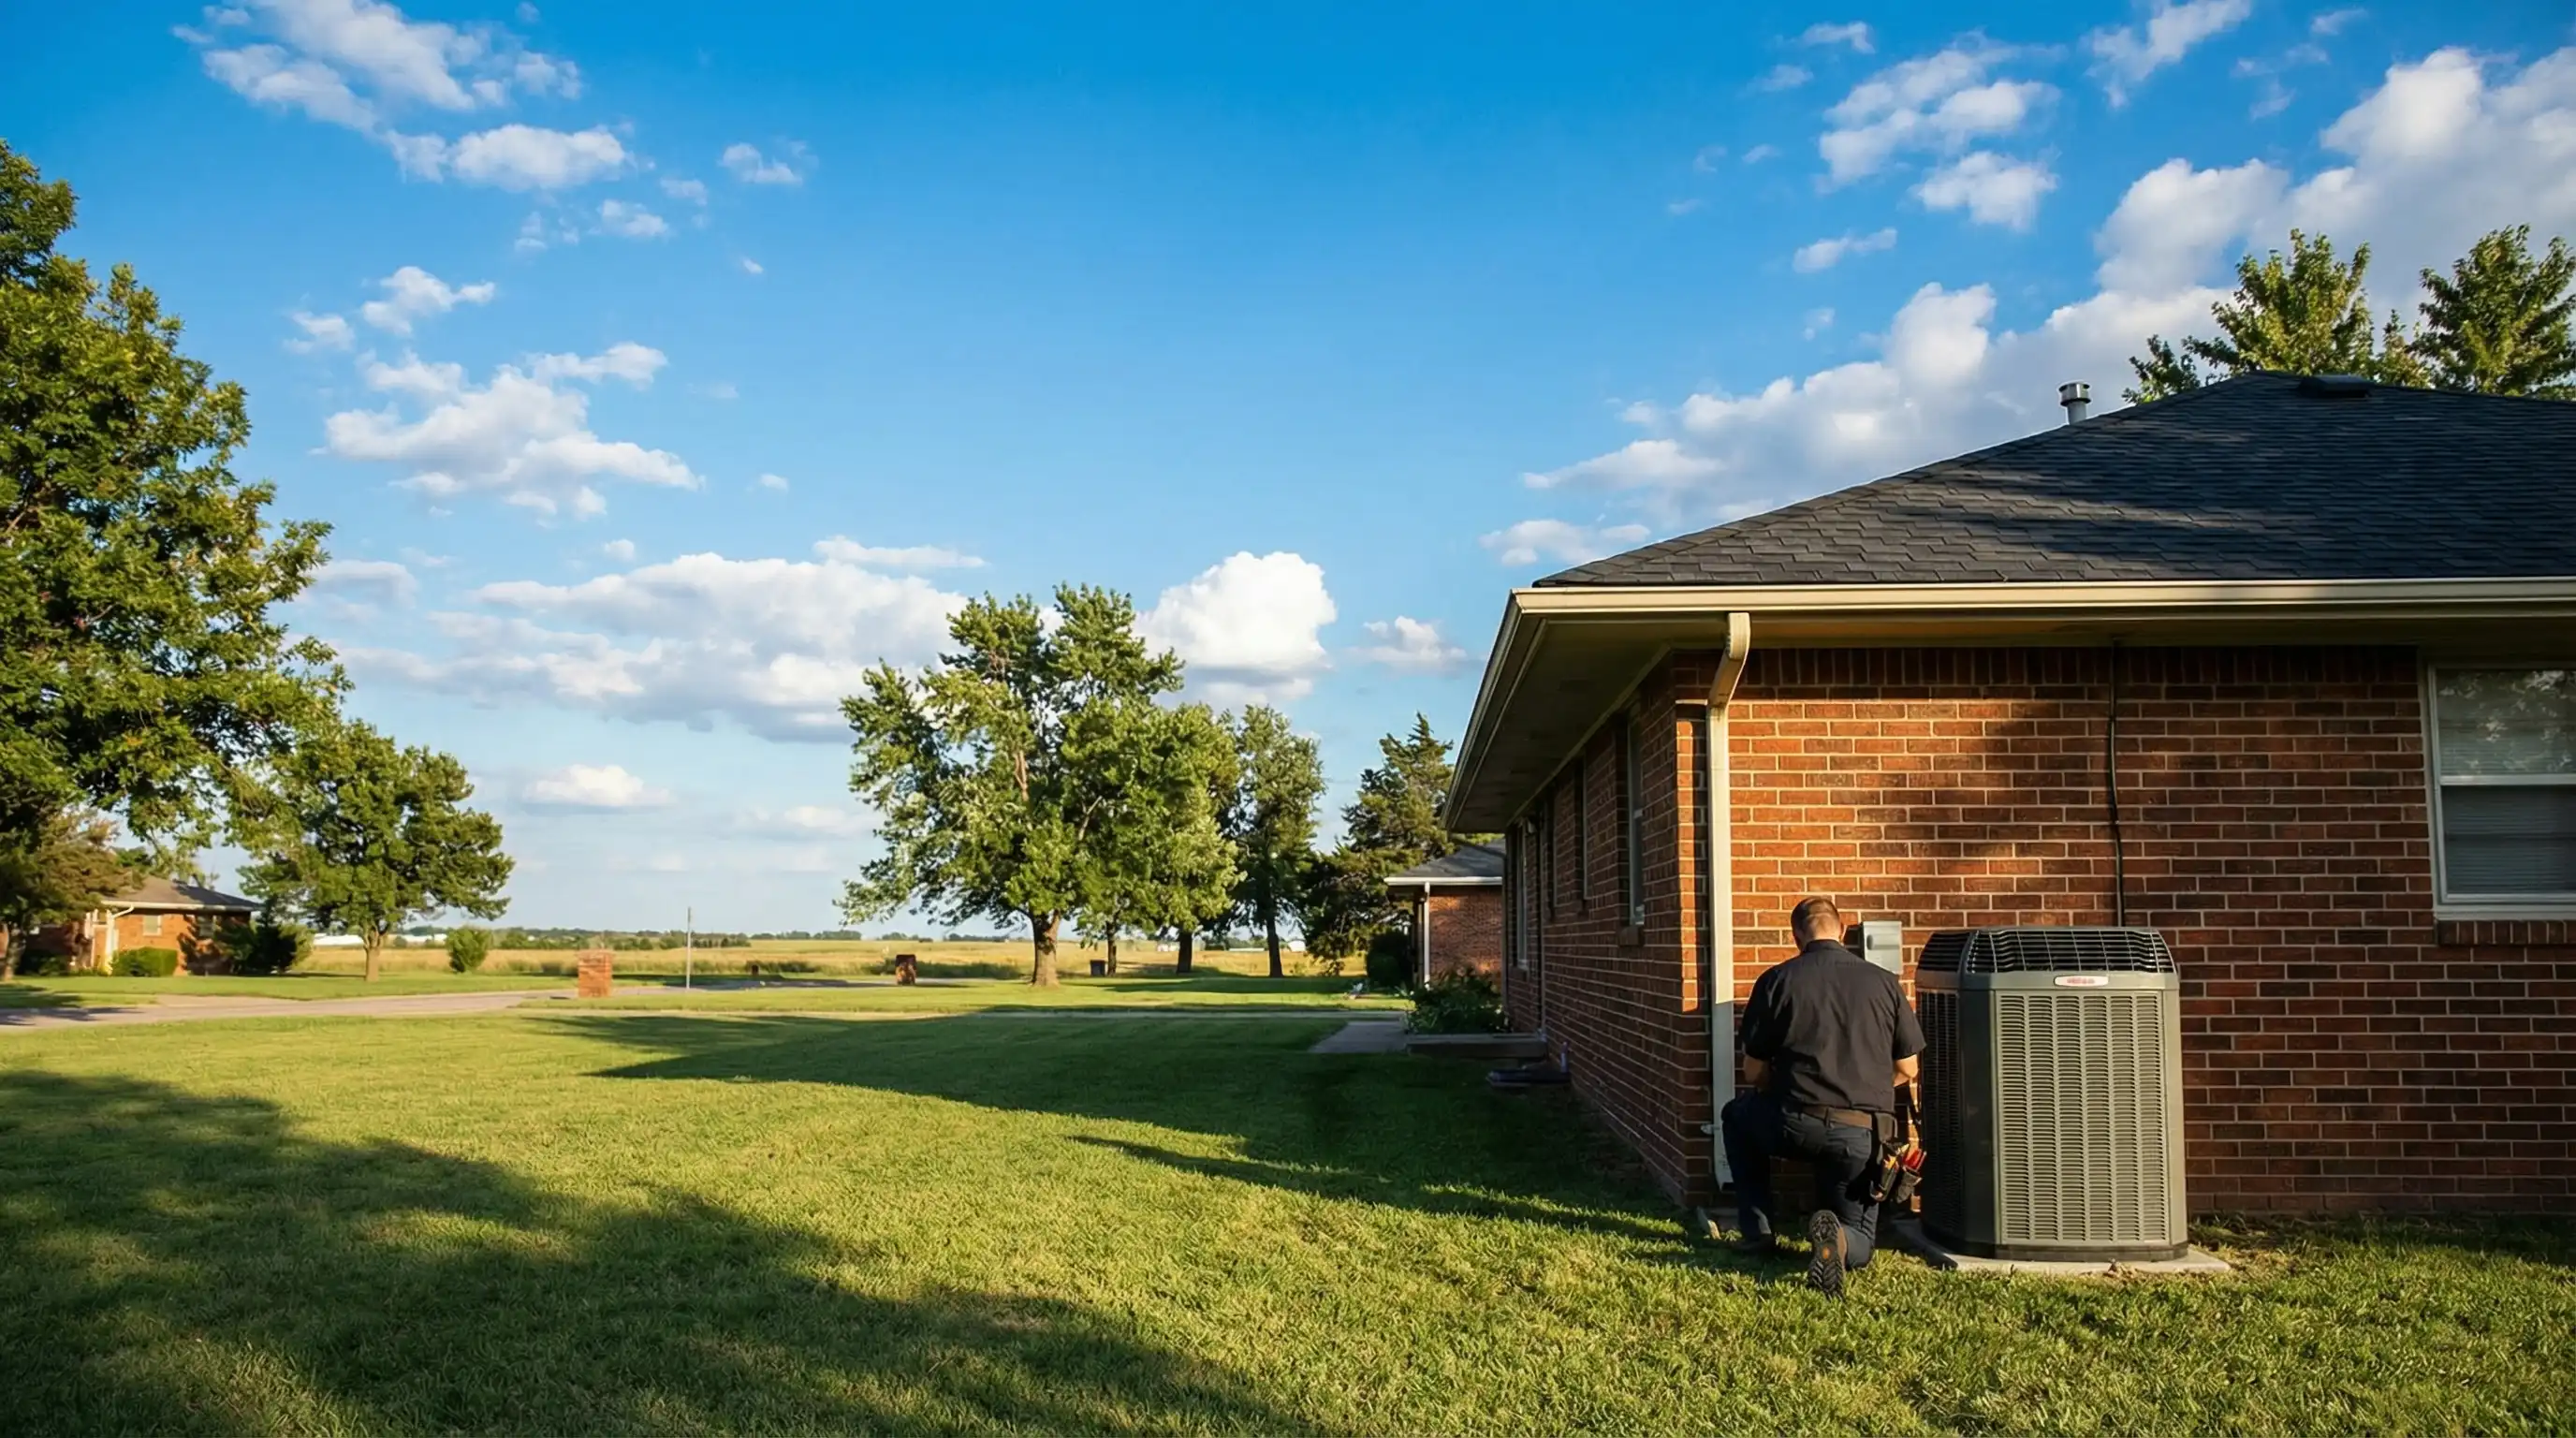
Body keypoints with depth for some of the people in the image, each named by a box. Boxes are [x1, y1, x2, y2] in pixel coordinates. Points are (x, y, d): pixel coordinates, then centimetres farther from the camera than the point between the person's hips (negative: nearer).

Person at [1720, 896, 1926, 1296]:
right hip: (1862, 1137, 1)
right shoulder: (1884, 983, 5)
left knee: (1737, 1115, 32)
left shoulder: (1777, 981, 0)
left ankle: (1757, 1231, 23)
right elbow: (1908, 1069, 11)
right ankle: (1837, 1237, -17)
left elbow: (1754, 1072, 5)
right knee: (1859, 1242, 21)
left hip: (1795, 1127, -1)